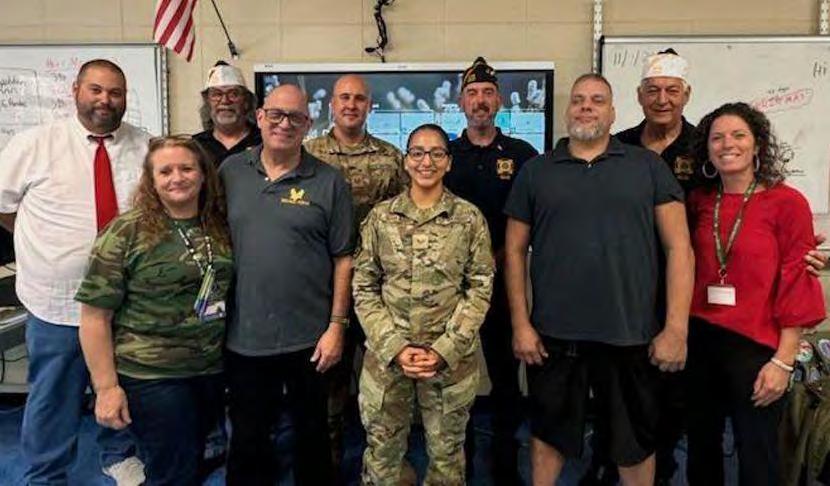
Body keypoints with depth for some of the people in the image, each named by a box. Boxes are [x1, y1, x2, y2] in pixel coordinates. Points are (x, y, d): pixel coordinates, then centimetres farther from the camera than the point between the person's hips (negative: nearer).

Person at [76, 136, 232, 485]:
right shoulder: (126, 233, -10)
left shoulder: (221, 228, 3)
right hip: (152, 378, -5)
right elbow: (95, 316, -10)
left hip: (213, 372, 5)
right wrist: (106, 387, -13)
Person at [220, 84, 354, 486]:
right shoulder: (230, 171, 3)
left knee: (311, 431, 17)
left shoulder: (329, 182, -5)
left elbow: (343, 259, -4)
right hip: (242, 337, 2)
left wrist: (337, 326, -8)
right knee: (247, 436, 18)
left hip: (309, 339, -2)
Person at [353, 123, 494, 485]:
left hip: (451, 359, 0)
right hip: (387, 357, 1)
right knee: (381, 452, 14)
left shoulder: (470, 218, -2)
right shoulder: (380, 217, 1)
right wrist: (395, 347, -11)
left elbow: (480, 290, -4)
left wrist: (444, 350, -12)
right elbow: (363, 289, -1)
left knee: (447, 453, 16)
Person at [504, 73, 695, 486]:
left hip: (631, 335, 0)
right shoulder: (535, 171, 6)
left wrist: (676, 328, -8)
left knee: (636, 441, 16)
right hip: (553, 334, 1)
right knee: (548, 433, 16)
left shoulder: (648, 166, 3)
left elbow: (679, 247, -1)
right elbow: (515, 251, 5)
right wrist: (520, 324, -2)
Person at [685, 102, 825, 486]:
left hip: (755, 346, -4)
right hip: (700, 342, 4)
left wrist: (783, 360, -12)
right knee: (701, 447, 18)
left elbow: (796, 285, -8)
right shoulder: (698, 201, 5)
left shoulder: (787, 202, -7)